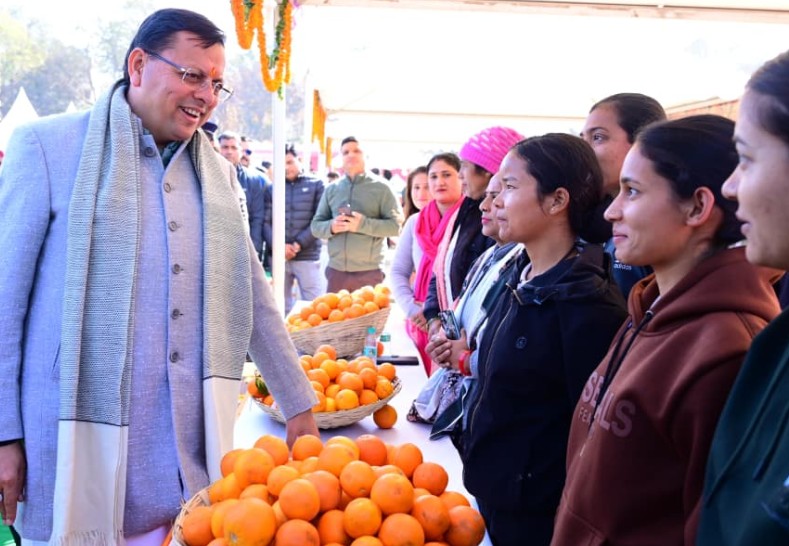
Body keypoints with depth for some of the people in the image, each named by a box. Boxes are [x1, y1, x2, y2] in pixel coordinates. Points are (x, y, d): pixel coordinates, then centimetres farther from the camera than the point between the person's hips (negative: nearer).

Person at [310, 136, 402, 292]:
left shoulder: (380, 187, 1)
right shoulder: (331, 189, 12)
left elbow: (396, 225, -6)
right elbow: (316, 225, 13)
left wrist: (363, 224, -18)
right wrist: (331, 226, -10)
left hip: (369, 272, -3)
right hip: (336, 271, 3)